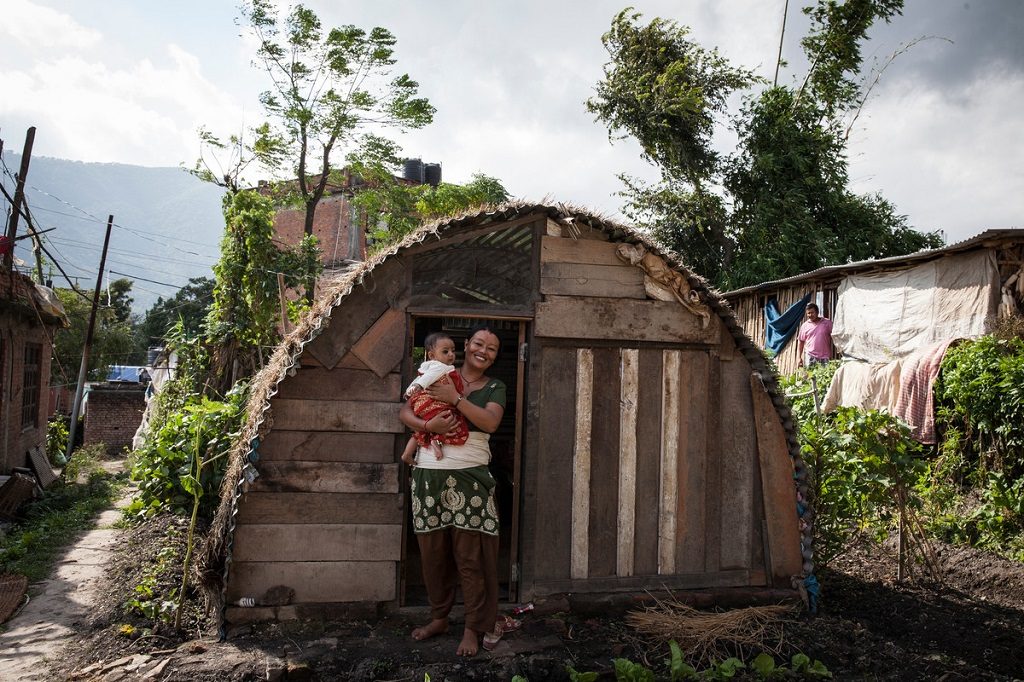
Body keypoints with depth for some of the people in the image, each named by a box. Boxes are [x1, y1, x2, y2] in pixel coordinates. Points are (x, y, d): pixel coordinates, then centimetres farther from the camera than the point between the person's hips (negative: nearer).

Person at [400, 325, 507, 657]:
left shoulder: (495, 388, 8)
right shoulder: (439, 377, 10)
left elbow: (490, 422, -10)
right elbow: (405, 412, 5)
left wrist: (455, 398, -15)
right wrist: (427, 425, -15)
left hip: (469, 478, -2)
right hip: (429, 476, 2)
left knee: (470, 556, -1)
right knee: (432, 552, 10)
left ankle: (473, 628, 11)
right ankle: (438, 617, 28)